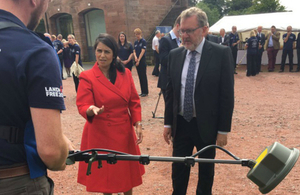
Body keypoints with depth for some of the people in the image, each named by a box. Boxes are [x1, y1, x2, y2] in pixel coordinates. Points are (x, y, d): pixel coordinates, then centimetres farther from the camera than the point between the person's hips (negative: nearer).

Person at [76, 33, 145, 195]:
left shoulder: (125, 73, 1)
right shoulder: (87, 77, -10)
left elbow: (134, 102, 5)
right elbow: (82, 107, -14)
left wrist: (138, 124, -4)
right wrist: (92, 110, -36)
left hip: (124, 132, 4)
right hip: (100, 134, -3)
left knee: (127, 169, 16)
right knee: (105, 171, 10)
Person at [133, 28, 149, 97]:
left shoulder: (143, 41, -7)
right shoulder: (135, 42, 12)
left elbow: (142, 51, -13)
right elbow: (134, 51, 10)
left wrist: (139, 60, -15)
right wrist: (135, 57, -10)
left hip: (142, 61, -6)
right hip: (137, 61, 7)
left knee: (143, 76, -3)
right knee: (140, 76, 10)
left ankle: (146, 92, 5)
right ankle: (142, 91, 17)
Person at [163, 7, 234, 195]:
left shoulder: (221, 53, -11)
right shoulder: (175, 54, 0)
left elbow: (227, 94, -10)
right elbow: (170, 91, 6)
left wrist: (223, 130, -9)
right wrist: (168, 123, 6)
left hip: (206, 125, -3)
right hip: (180, 124, 3)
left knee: (206, 170, 18)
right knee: (178, 169, 16)